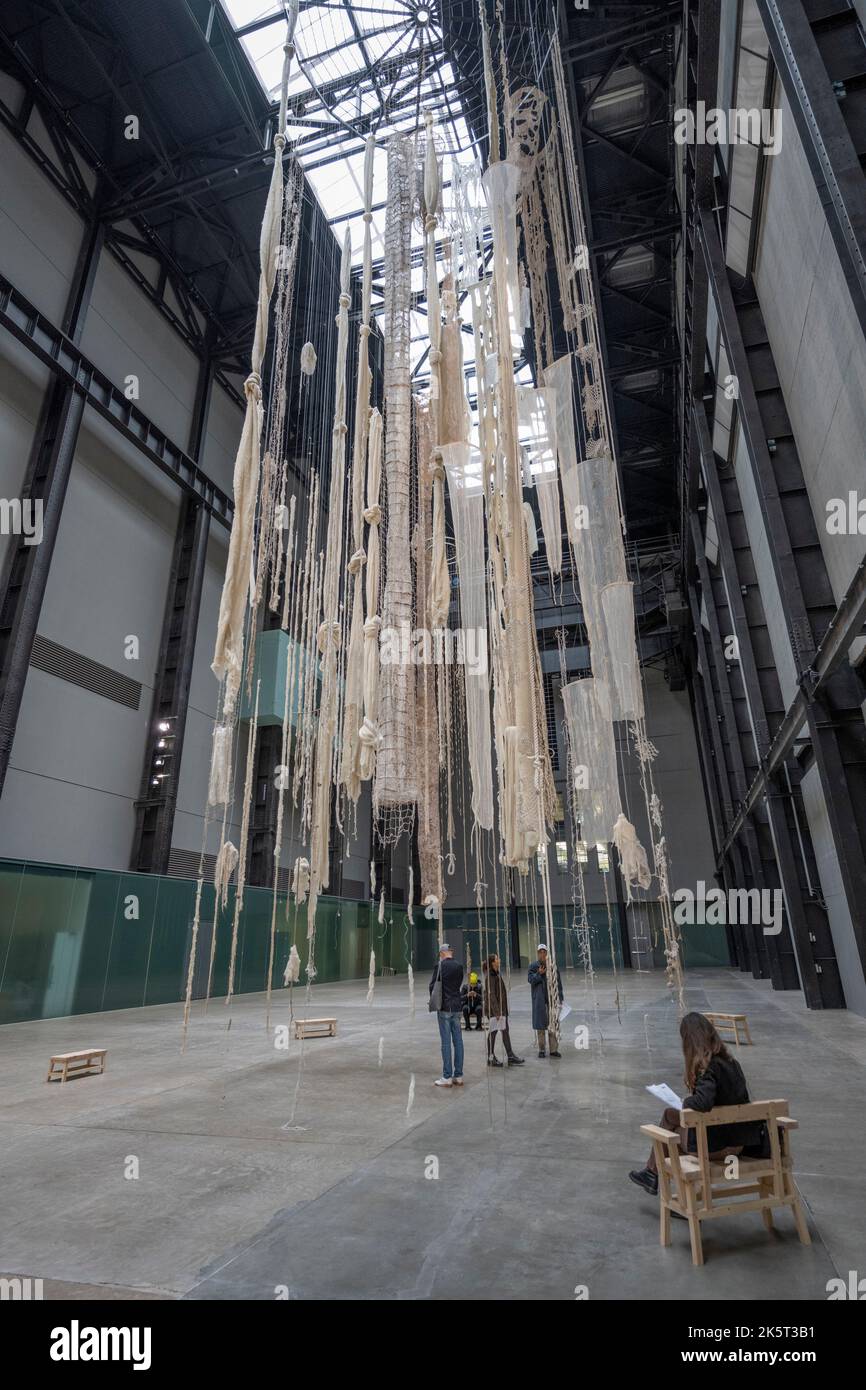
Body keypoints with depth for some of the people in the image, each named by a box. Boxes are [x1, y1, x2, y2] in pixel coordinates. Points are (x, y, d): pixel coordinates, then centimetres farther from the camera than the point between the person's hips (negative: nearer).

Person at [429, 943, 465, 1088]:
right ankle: (458, 1076, 14)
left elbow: (433, 985, -6)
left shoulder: (440, 966, -10)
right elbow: (459, 983, 12)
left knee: (446, 1042, -1)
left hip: (444, 1007, -5)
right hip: (457, 1006, 5)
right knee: (458, 1041, 9)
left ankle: (447, 1077, 3)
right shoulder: (459, 966, 5)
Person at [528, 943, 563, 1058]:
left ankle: (553, 1049, 14)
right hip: (539, 1000, -2)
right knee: (540, 1024, 4)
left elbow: (558, 982, 8)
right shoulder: (533, 966, 0)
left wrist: (560, 998, 6)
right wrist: (539, 974, -23)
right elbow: (531, 980, -8)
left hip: (552, 998, 2)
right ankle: (541, 1050, 15)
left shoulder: (553, 965, 5)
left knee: (553, 1024, 5)